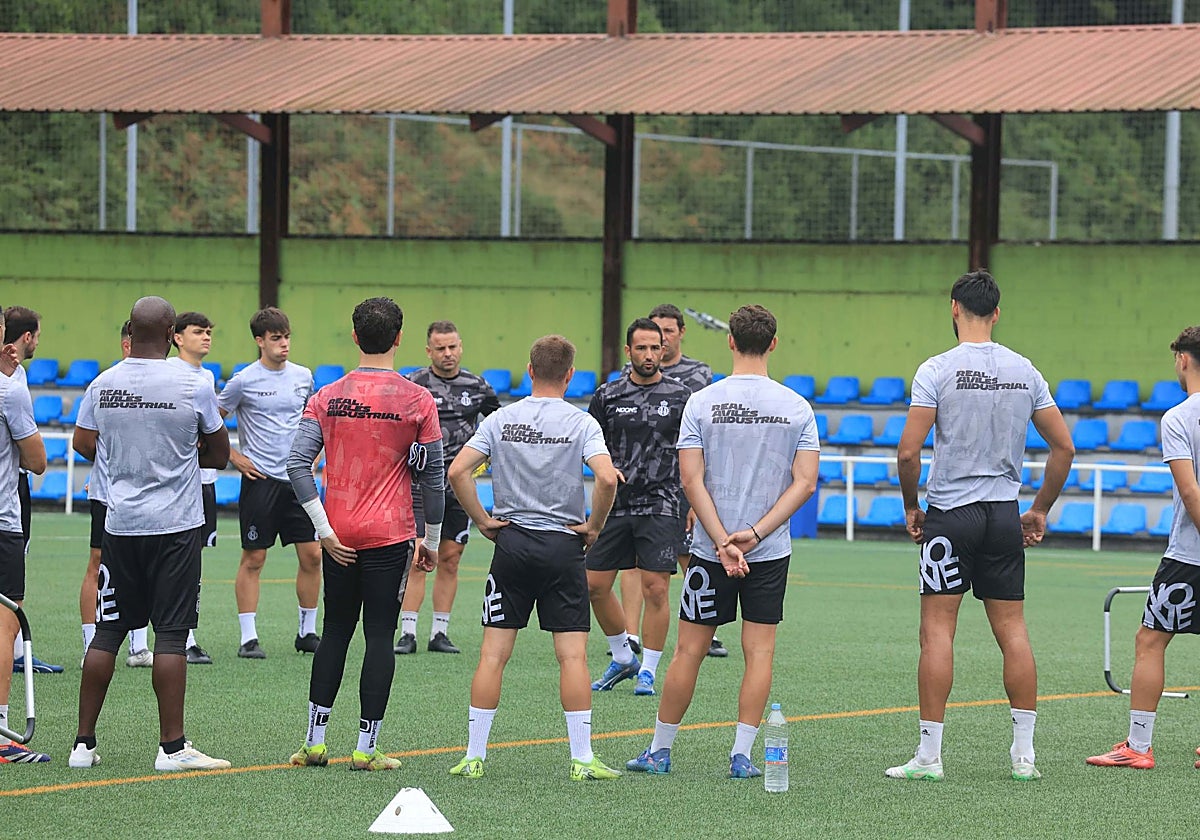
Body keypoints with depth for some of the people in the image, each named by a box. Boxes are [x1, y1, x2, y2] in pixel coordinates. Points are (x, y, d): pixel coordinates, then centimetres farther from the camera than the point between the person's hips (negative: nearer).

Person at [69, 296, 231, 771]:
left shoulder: (102, 386, 0)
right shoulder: (192, 388, -10)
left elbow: (84, 445, 13)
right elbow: (219, 455, 2)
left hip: (121, 523, 4)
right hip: (176, 526, -4)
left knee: (108, 630, 10)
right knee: (171, 633, -2)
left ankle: (83, 742, 12)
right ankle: (172, 746, -2)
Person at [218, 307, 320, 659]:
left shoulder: (303, 376, 7)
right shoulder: (244, 380, -6)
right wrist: (234, 456, -3)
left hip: (298, 479, 4)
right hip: (260, 480, -4)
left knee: (311, 555, 2)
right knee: (253, 558, -2)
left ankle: (307, 631, 14)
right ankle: (248, 638, 3)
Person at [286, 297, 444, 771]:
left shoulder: (327, 398, 1)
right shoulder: (417, 401, -4)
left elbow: (297, 464, -8)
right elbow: (433, 477, -1)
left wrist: (324, 530, -5)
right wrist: (432, 541, 10)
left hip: (338, 537, 3)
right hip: (390, 536, -3)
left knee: (335, 631, 13)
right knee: (380, 636, 1)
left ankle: (314, 742, 11)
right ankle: (366, 749, 1)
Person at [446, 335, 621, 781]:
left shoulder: (501, 420, 2)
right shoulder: (581, 423, -5)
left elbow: (457, 471, -6)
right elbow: (607, 478, -19)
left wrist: (483, 521, 3)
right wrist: (594, 526, -4)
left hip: (511, 543, 2)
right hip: (564, 546, -2)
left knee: (493, 654, 4)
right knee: (573, 656, 0)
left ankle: (474, 756, 3)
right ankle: (582, 758, -2)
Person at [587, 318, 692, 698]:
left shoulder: (680, 396, 1)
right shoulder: (608, 395, 6)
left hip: (660, 505, -3)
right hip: (615, 503, 3)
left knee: (656, 590, -7)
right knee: (595, 585, 3)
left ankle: (648, 672, 4)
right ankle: (622, 658, 23)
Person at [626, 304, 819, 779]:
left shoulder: (701, 403, -5)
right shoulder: (797, 408, -1)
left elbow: (692, 481, -10)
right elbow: (805, 481, -7)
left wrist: (723, 542, -12)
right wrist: (755, 534, -10)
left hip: (710, 549, -1)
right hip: (772, 551, 1)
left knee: (689, 650, 6)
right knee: (760, 652, 5)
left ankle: (660, 750, 14)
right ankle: (741, 755, 1)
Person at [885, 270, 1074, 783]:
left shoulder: (938, 370, -9)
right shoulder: (1024, 371, 5)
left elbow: (909, 452, -12)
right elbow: (1064, 447, 8)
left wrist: (911, 507, 4)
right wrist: (1040, 511, 18)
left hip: (950, 512, -4)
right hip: (1005, 514, 4)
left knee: (937, 630, -2)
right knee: (1012, 630, 8)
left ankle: (929, 755, -3)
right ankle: (1024, 754, 8)